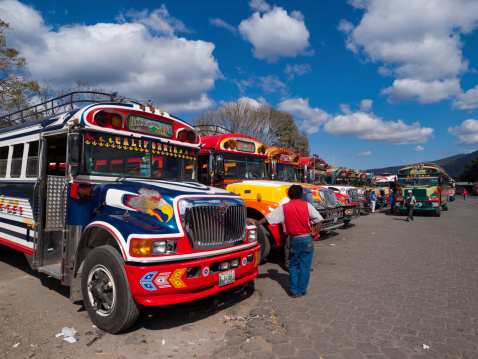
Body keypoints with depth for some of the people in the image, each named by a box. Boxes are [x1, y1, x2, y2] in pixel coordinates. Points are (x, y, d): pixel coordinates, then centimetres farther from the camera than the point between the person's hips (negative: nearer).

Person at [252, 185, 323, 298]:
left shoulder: (284, 207, 0)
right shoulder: (307, 205, -2)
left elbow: (268, 218, 2)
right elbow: (319, 220, -6)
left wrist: (257, 223, 13)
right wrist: (315, 233, 5)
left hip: (294, 240, 1)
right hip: (307, 239, -1)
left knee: (293, 265, 15)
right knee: (304, 266, 10)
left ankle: (294, 290, 17)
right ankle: (302, 290, 18)